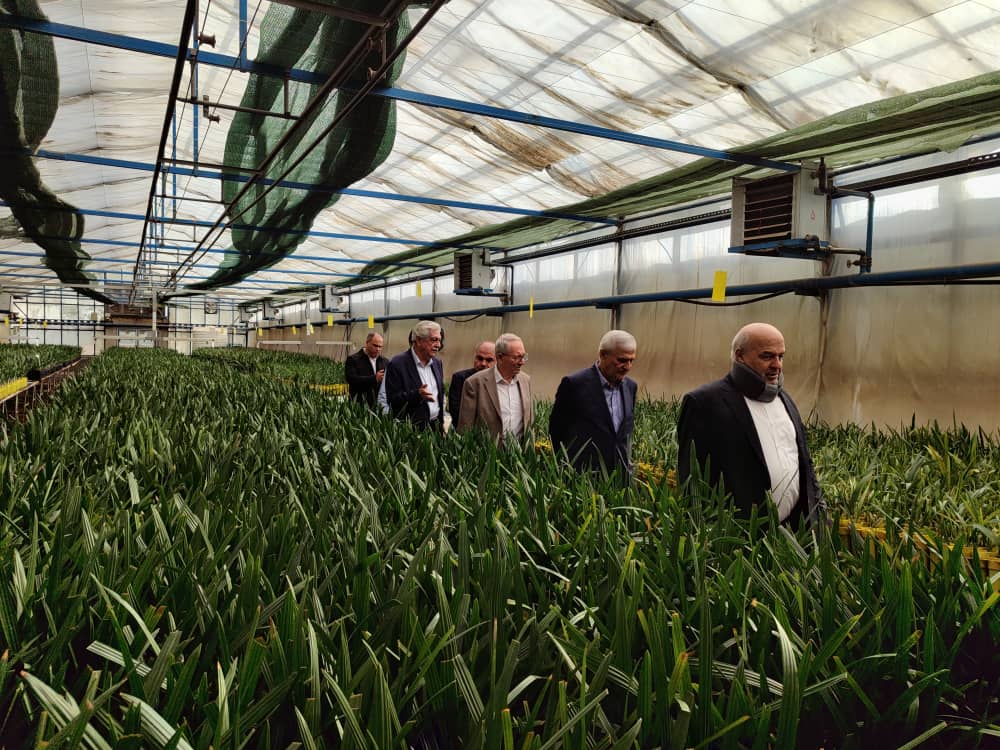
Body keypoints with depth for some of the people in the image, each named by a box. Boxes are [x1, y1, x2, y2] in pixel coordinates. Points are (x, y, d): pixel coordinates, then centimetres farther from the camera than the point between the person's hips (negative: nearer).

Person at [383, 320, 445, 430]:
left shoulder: (437, 363, 11)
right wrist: (417, 395, -29)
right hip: (410, 429, -6)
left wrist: (442, 420, 9)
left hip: (436, 426, 6)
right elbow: (393, 400, -14)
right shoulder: (397, 364, -11)